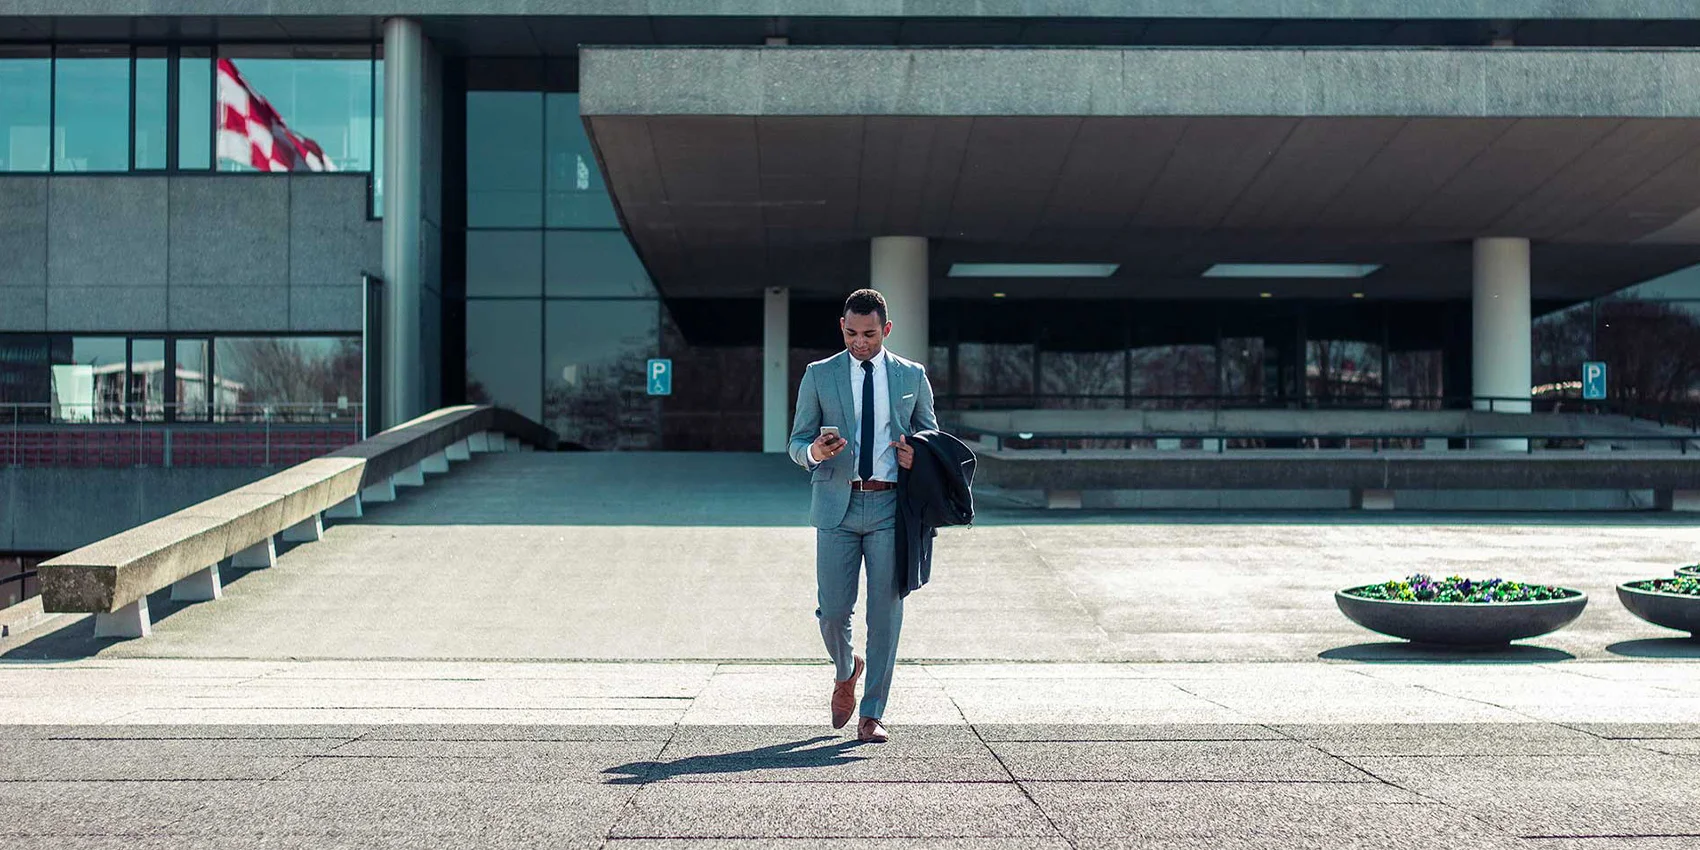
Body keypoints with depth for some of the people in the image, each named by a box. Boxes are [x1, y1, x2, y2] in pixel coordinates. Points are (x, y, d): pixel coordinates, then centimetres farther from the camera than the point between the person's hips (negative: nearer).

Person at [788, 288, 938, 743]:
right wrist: (814, 451, -15)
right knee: (833, 610, -1)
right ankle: (846, 671, 32)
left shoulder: (912, 376, 10)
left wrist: (917, 456, -5)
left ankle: (873, 713, 9)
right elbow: (797, 441, 9)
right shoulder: (819, 375, 8)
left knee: (885, 612, -1)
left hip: (890, 505, 0)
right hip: (837, 504, 0)